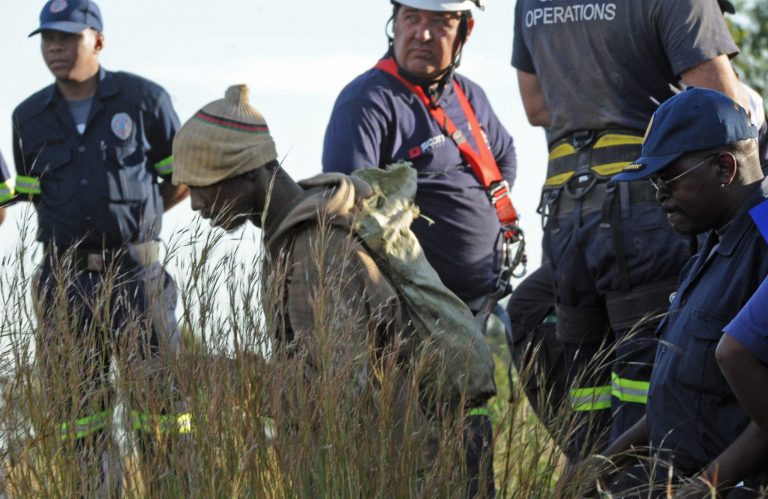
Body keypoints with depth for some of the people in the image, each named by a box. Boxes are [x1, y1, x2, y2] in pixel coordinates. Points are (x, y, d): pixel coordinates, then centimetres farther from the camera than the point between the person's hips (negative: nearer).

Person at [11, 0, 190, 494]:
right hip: (65, 280, 3)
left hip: (134, 272, -3)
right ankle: (101, 489, 11)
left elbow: (182, 179, 8)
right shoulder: (30, 118, 8)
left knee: (156, 392, -5)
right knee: (76, 398, 4)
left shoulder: (144, 99, -1)